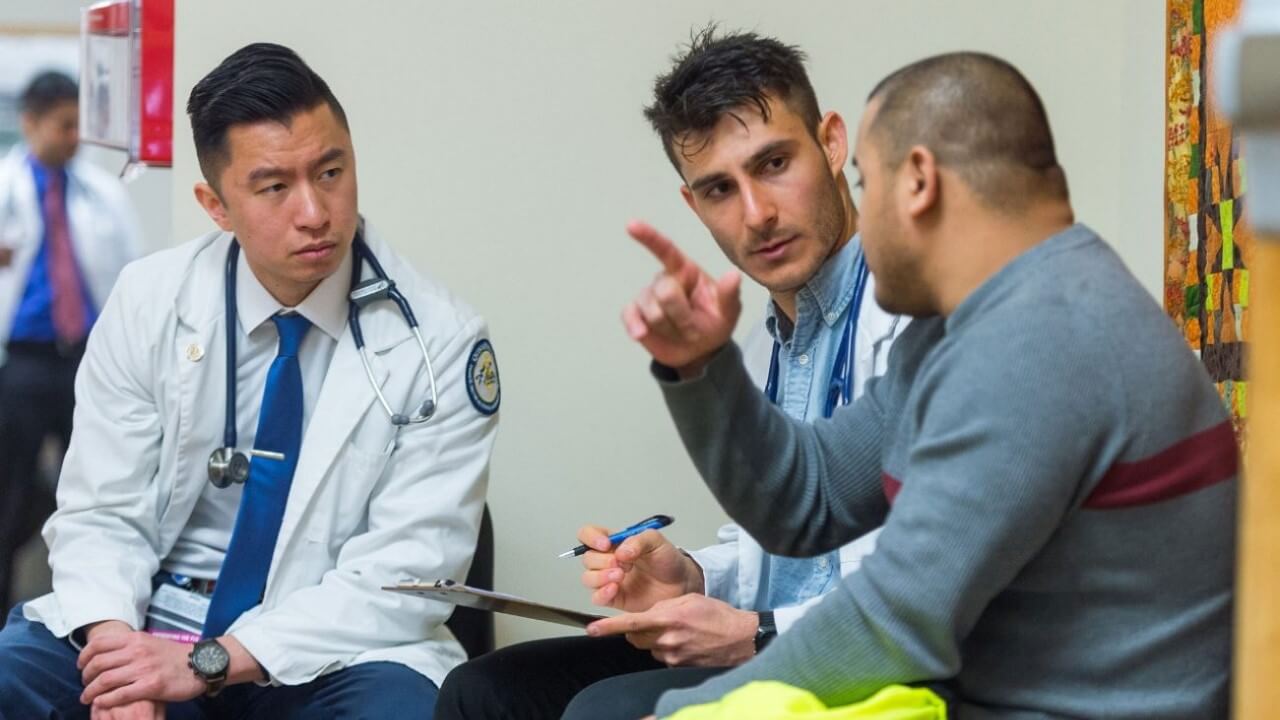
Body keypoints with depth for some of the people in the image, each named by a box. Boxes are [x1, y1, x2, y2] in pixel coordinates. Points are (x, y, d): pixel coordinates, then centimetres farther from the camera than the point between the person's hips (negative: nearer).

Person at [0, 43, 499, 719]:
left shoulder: (439, 342, -9)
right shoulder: (148, 302, -1)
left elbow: (405, 575, -12)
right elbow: (101, 514, 0)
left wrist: (210, 662, -21)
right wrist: (117, 643, -21)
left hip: (327, 654, -2)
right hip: (150, 625, 2)